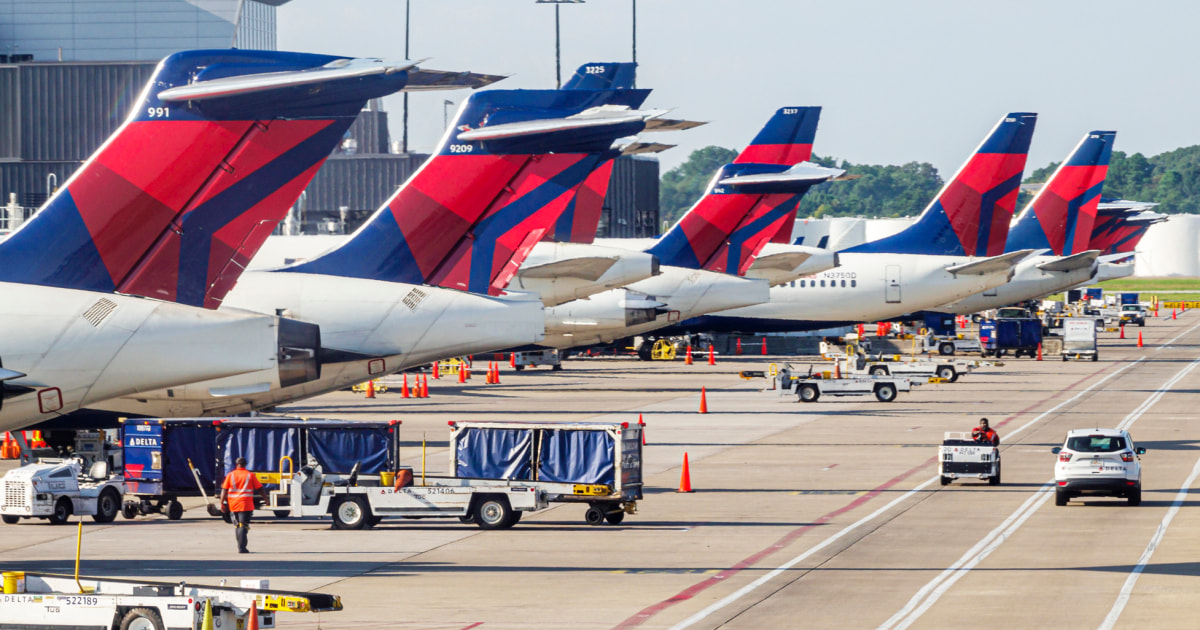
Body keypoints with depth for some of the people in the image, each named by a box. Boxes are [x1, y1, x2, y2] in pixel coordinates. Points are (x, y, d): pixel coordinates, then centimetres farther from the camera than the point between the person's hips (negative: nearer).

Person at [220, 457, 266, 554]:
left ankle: (240, 546, 21)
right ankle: (242, 547, -18)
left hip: (233, 505, 2)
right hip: (246, 505, -2)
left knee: (236, 526, 16)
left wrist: (222, 503, -1)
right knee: (243, 525, -7)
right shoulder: (250, 475, 1)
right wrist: (265, 499, 16)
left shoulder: (230, 475, 4)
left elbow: (224, 490, -2)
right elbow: (260, 489, 3)